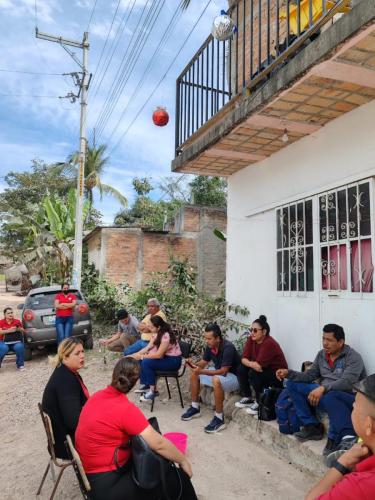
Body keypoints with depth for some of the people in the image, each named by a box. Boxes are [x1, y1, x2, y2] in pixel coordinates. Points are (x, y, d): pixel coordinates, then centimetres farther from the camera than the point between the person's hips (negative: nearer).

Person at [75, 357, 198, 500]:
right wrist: (183, 460, -7)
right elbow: (158, 444, -23)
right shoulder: (126, 409, -25)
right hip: (106, 486, -8)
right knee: (178, 478, -4)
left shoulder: (97, 396, -1)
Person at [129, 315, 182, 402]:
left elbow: (159, 355, -27)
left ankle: (152, 391, -12)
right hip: (164, 357, 9)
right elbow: (147, 348, 2)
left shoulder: (166, 336, -26)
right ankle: (146, 385, 9)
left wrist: (142, 356, -22)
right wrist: (135, 355, -11)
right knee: (140, 361, -2)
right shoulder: (156, 334, 2)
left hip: (174, 361, -9)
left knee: (146, 363, -23)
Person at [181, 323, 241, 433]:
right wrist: (194, 365, -20)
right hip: (219, 372, 9)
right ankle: (195, 408, 15)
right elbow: (204, 362, 3)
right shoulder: (210, 346, -7)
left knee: (216, 380, -38)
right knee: (194, 374, 4)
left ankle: (219, 419, -25)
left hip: (234, 376, -9)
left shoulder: (228, 347, -30)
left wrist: (202, 372, -36)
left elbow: (223, 371, -32)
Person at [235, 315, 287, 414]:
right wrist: (252, 364, -29)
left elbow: (259, 365, -31)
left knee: (254, 373, -29)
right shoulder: (251, 339, -6)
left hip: (277, 376, -7)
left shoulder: (269, 343, -28)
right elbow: (244, 359, -9)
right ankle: (247, 398, 6)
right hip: (263, 370, 7)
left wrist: (249, 363, -14)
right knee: (241, 368, -10)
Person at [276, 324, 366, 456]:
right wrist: (289, 373, -8)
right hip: (324, 394, 8)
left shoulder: (353, 357, -13)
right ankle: (312, 426, -3)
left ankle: (347, 437, -24)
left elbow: (347, 382, -28)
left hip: (349, 399, -7)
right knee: (293, 384, -3)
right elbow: (309, 375, 8)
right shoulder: (321, 355, 7)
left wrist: (323, 388, -40)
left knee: (330, 397, -40)